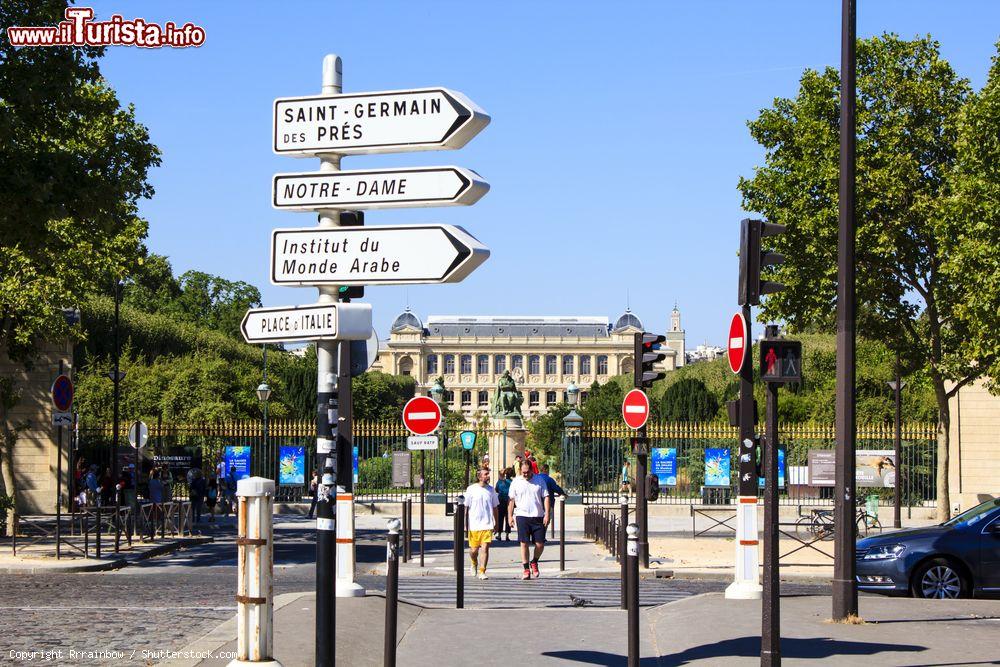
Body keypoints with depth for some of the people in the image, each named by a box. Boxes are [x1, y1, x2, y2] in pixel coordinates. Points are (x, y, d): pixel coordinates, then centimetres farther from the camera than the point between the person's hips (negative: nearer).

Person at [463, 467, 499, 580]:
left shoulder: (491, 489, 7)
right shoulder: (471, 489, -3)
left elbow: (495, 507, 16)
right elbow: (466, 507, 1)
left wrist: (496, 523, 15)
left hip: (487, 525, 1)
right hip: (474, 525, -1)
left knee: (485, 548, -8)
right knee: (474, 549, 8)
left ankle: (482, 572, -3)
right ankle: (474, 563, 38)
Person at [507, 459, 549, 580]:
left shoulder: (539, 481, 6)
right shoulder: (516, 482, 6)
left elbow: (546, 497, 5)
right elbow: (511, 500, 9)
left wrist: (547, 514, -4)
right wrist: (510, 516, 3)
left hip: (538, 517, 0)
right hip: (522, 516, 0)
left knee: (540, 544, -2)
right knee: (524, 543, -4)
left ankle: (534, 562, 25)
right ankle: (526, 569, 3)